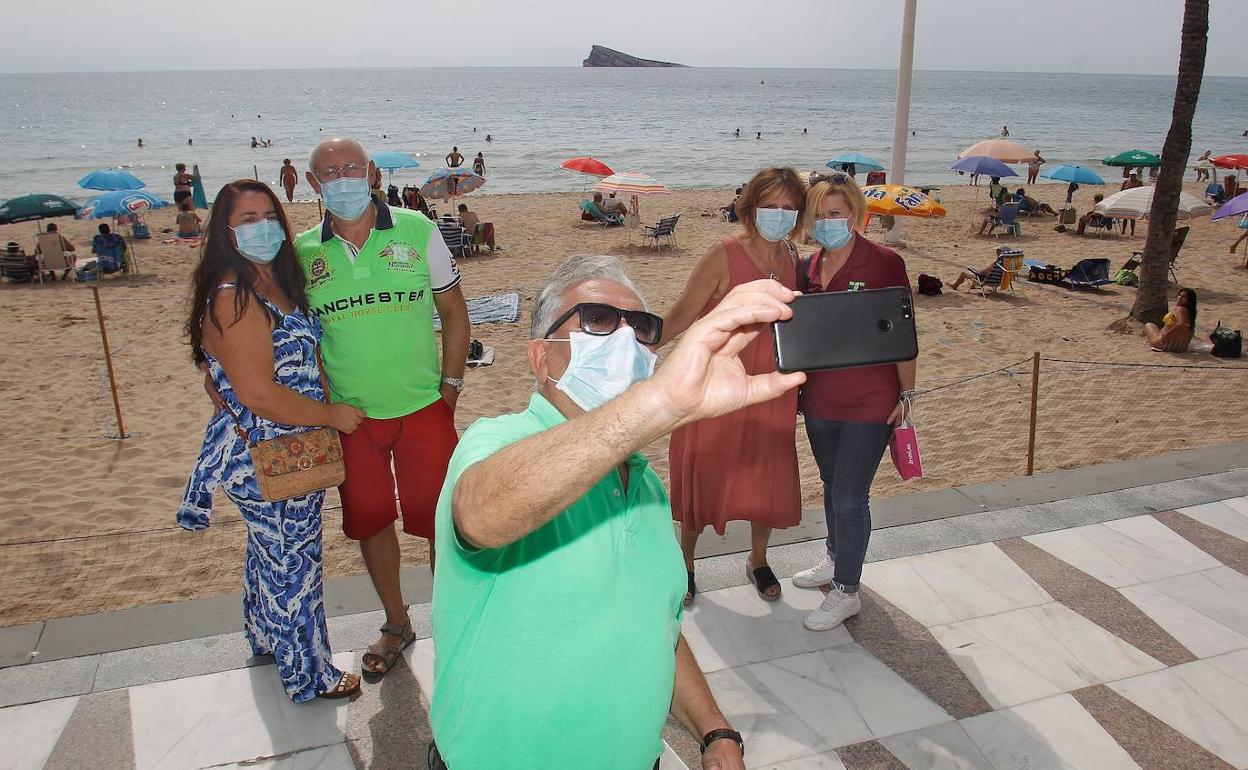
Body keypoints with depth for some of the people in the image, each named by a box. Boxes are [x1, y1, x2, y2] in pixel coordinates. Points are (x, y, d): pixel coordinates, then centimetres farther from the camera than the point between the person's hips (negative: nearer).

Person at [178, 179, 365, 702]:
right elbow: (258, 394, -27)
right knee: (292, 562, 6)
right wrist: (331, 415, -17)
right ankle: (309, 673, 25)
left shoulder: (275, 281, 6)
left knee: (270, 552, 26)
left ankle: (267, 638, 49)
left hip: (288, 451, 9)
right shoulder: (233, 299, -23)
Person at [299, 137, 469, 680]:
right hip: (347, 414, 2)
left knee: (441, 519, 3)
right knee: (368, 522, 14)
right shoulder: (303, 250, 0)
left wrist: (450, 385, -2)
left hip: (423, 407, -2)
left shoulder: (417, 230, -4)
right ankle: (396, 625, 34)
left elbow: (453, 310, 2)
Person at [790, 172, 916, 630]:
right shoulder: (808, 270, 5)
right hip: (819, 399, 6)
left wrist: (906, 394, -9)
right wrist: (794, 388, 9)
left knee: (850, 497, -1)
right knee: (832, 485, 21)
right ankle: (835, 561, 41)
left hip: (869, 401, -6)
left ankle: (846, 592, 13)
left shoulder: (884, 263, -11)